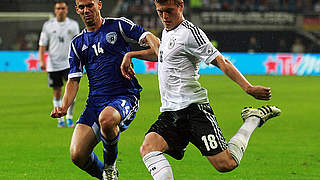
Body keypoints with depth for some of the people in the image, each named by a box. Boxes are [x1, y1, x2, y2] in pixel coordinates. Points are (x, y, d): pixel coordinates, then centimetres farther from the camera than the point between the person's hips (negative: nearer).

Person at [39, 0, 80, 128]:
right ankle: (60, 119, 19)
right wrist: (41, 61, -8)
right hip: (53, 65, 1)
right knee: (57, 93, 6)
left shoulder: (73, 25, 3)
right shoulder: (48, 25, 2)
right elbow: (42, 45, 4)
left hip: (69, 64, -1)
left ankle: (69, 117, 3)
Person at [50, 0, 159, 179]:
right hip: (95, 102, 5)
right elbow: (74, 80, 15)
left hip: (124, 96, -5)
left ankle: (110, 165, -11)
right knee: (77, 155, -11)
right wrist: (64, 107, -2)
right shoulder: (77, 44, 17)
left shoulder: (118, 25, 5)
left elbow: (148, 37, -5)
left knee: (106, 119, -40)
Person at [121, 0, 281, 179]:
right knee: (148, 148, -21)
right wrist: (131, 55, 31)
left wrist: (248, 88, -24)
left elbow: (221, 62, -14)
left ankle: (253, 119, 11)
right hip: (170, 111, 8)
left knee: (225, 164, -13)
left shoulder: (190, 32, -9)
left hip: (193, 106, -8)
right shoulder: (167, 32, 18)